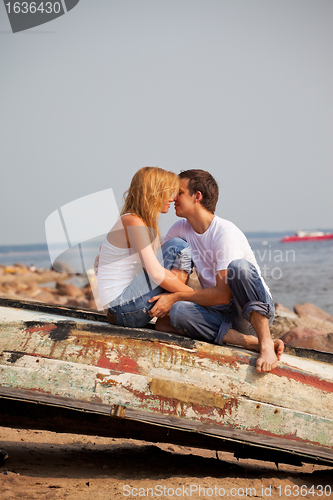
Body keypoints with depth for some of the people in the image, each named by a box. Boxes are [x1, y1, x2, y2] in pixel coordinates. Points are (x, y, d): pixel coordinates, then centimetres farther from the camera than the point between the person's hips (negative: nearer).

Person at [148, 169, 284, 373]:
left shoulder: (226, 233, -17)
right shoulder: (181, 229, 6)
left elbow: (223, 294, -22)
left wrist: (175, 297, -20)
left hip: (257, 311, -5)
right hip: (221, 314, 5)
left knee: (238, 266, -35)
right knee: (177, 312, -26)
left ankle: (266, 344, -37)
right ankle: (252, 341, -28)